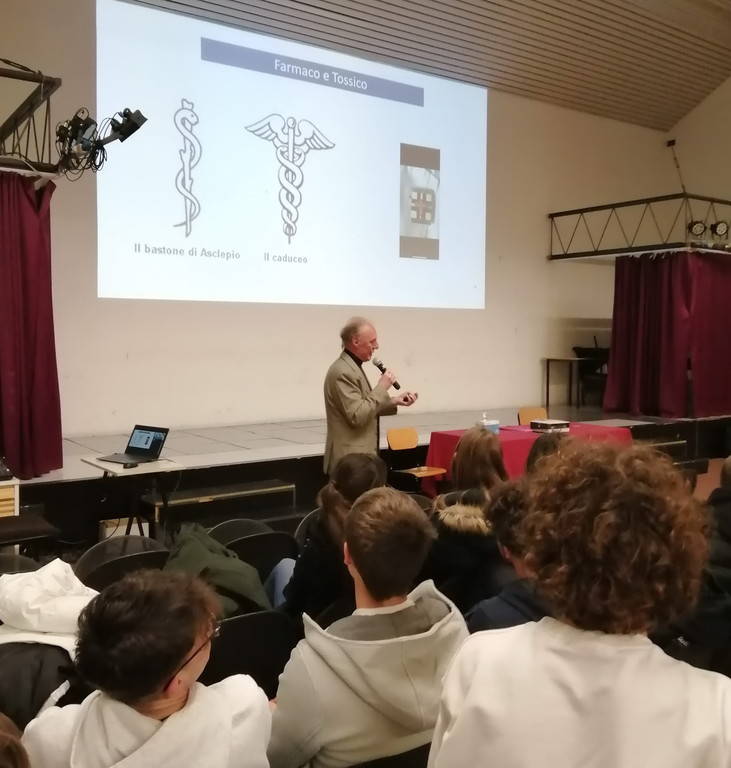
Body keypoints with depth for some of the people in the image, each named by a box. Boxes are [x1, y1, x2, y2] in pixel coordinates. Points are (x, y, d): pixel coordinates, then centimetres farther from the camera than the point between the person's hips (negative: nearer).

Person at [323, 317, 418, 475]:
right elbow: (357, 416, -24)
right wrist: (382, 387, -18)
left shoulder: (352, 367, 14)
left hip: (358, 457, 11)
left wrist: (394, 402, 8)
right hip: (350, 460, -11)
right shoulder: (342, 372, -19)